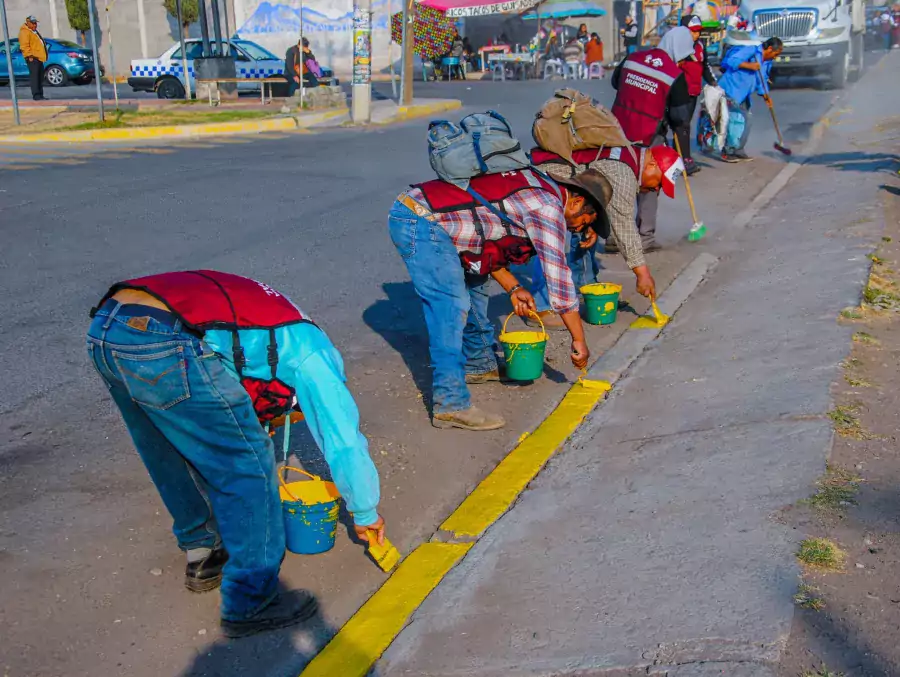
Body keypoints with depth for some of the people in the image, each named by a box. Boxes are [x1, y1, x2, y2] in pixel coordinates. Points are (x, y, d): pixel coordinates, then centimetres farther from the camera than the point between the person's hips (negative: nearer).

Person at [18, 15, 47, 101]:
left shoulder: (34, 31, 23)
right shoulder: (25, 31, -8)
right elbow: (24, 46, -17)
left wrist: (43, 56, 22)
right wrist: (30, 55, -22)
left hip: (38, 57, 10)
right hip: (32, 58, -10)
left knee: (40, 76, 11)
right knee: (34, 76, -12)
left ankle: (40, 95, 16)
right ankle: (36, 95, -15)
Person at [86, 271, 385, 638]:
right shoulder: (310, 351, 15)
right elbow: (344, 443, 15)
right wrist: (366, 515, 30)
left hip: (102, 327, 9)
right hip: (167, 345, -9)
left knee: (174, 456, 29)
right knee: (249, 469, 7)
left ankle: (202, 554, 46)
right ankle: (250, 604, 17)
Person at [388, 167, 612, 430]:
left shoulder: (536, 190, 20)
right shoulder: (549, 205, -10)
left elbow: (487, 245, 25)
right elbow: (557, 273, -12)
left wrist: (513, 287, 15)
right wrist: (579, 339, -7)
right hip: (420, 223, -11)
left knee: (474, 284, 22)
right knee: (452, 306, -15)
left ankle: (480, 364, 35)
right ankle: (451, 405, -16)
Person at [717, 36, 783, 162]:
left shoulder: (767, 62, 14)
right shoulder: (751, 51, -14)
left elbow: (762, 80, 22)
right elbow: (732, 60, -22)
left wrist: (765, 95, 6)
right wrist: (749, 65, -30)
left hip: (743, 96, 10)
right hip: (731, 90, -10)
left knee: (745, 121, 11)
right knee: (735, 121, -12)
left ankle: (738, 151, 22)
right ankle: (727, 152, -5)